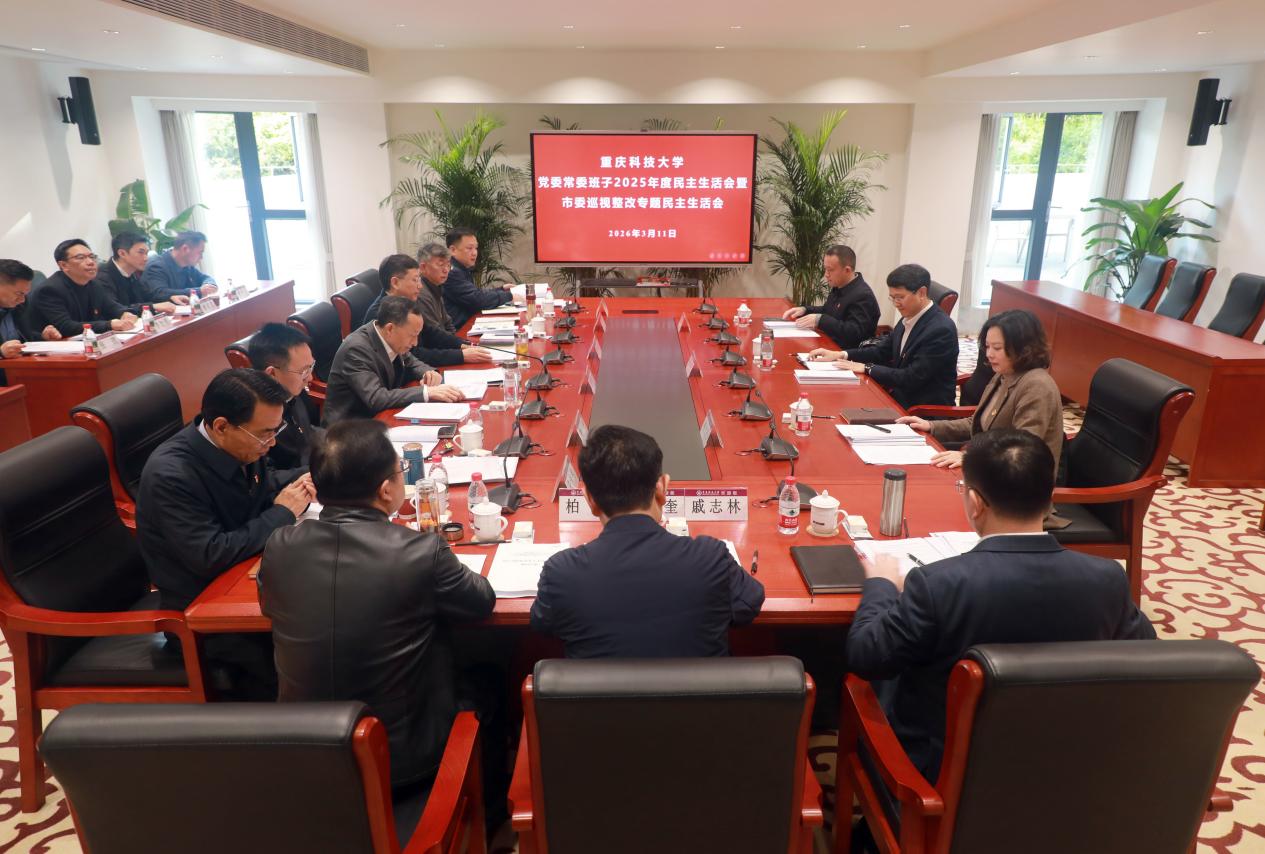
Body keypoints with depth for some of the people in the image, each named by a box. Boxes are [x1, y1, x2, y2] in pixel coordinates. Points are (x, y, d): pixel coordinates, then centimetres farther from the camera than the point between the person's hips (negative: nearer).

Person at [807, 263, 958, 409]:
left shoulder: (941, 330, -22)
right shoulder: (909, 317, 3)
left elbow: (911, 378, -23)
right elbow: (883, 351, 12)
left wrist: (867, 368, -16)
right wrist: (841, 354, -1)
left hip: (926, 409, -7)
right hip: (901, 395, 7)